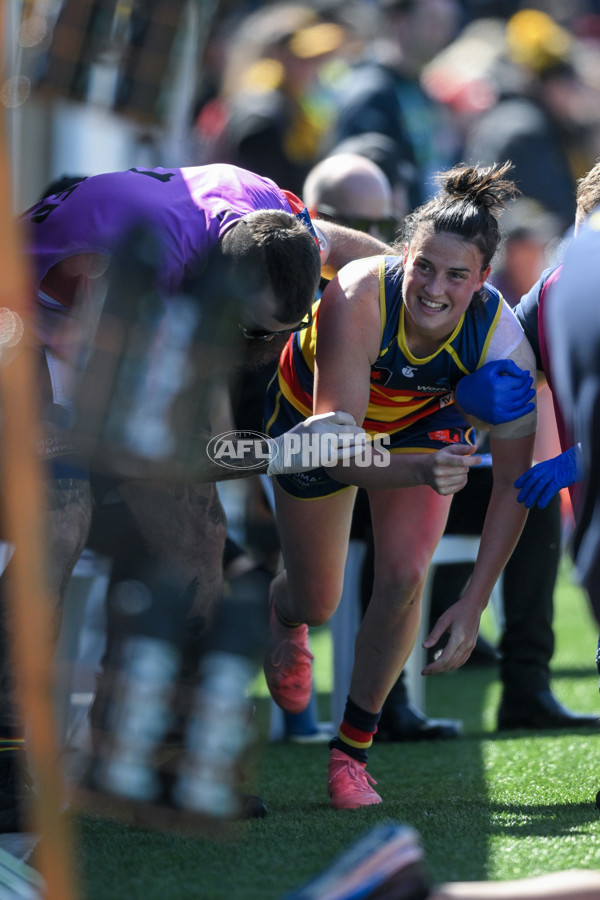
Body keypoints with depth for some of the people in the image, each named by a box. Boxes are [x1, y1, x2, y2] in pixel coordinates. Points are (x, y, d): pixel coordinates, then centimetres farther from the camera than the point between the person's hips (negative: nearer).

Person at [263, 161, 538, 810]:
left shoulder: (501, 338, -34)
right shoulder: (358, 300, -42)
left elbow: (514, 483, -26)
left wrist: (475, 602, -30)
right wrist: (418, 473, -61)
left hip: (424, 422, 1)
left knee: (403, 577, -17)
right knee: (316, 603, 11)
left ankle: (353, 750, 3)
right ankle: (284, 619, 52)